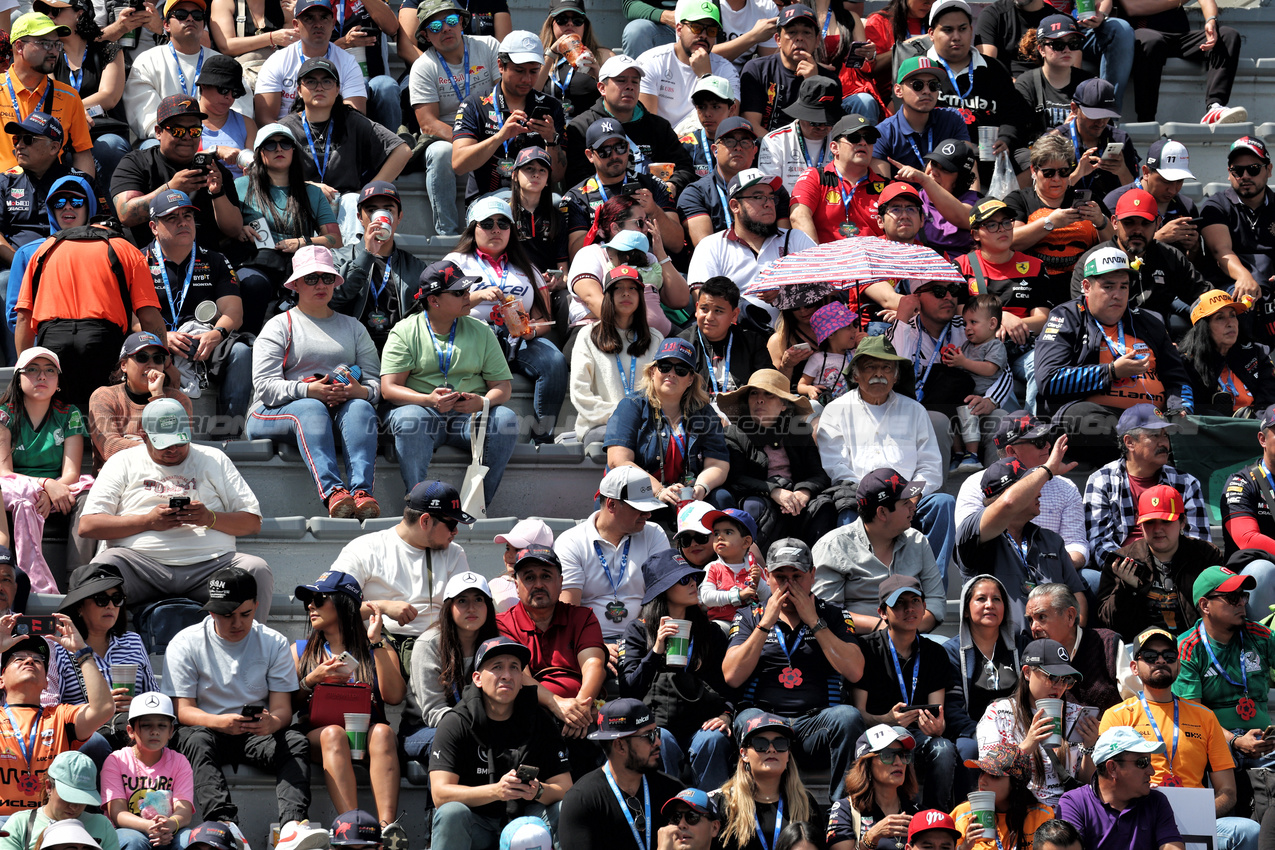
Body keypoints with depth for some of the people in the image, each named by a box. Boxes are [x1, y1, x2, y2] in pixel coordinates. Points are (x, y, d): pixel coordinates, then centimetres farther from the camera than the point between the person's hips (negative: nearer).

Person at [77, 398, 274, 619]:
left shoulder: (214, 460, 19)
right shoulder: (123, 462, 15)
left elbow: (253, 522, 14)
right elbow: (87, 526, 5)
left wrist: (211, 518, -6)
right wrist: (148, 521, -6)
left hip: (209, 561, 1)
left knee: (258, 571, -28)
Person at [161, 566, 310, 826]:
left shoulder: (274, 643, 6)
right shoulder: (185, 644, -1)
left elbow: (283, 708, -1)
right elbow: (183, 710, -9)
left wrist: (272, 722, -28)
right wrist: (221, 723, -31)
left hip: (256, 736, 2)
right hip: (207, 729, -2)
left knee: (297, 742, -27)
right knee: (195, 739, -36)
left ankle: (293, 822, -49)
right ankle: (224, 823, -55)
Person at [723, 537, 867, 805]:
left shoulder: (834, 617, 17)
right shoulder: (749, 618, 18)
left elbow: (854, 672, 0)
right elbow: (732, 677, 2)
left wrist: (813, 621, -1)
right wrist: (766, 623, 0)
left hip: (816, 723, 1)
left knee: (848, 716, -33)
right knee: (750, 720, -37)